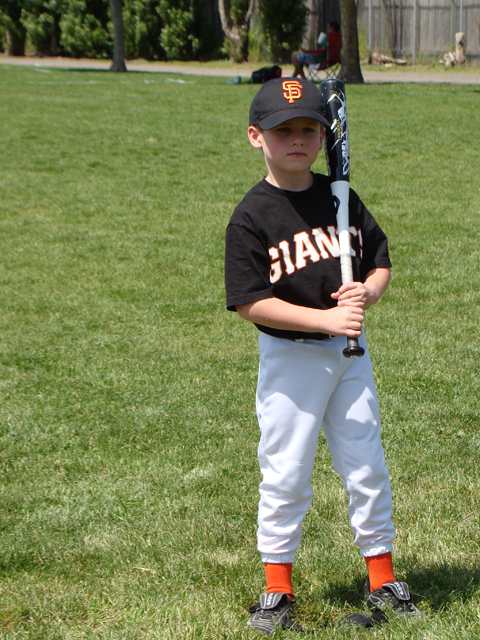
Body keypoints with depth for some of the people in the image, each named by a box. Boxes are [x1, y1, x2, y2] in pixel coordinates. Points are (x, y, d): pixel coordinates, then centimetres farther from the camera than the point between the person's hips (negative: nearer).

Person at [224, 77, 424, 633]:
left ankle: (382, 579, 24)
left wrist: (367, 293, -13)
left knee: (367, 467, 10)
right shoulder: (251, 217, -11)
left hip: (350, 353, 4)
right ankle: (277, 588, 17)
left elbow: (380, 262, 10)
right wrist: (326, 319, -23)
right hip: (289, 358, -4)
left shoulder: (341, 199, 3)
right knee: (285, 475, 3)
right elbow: (250, 301, -16)